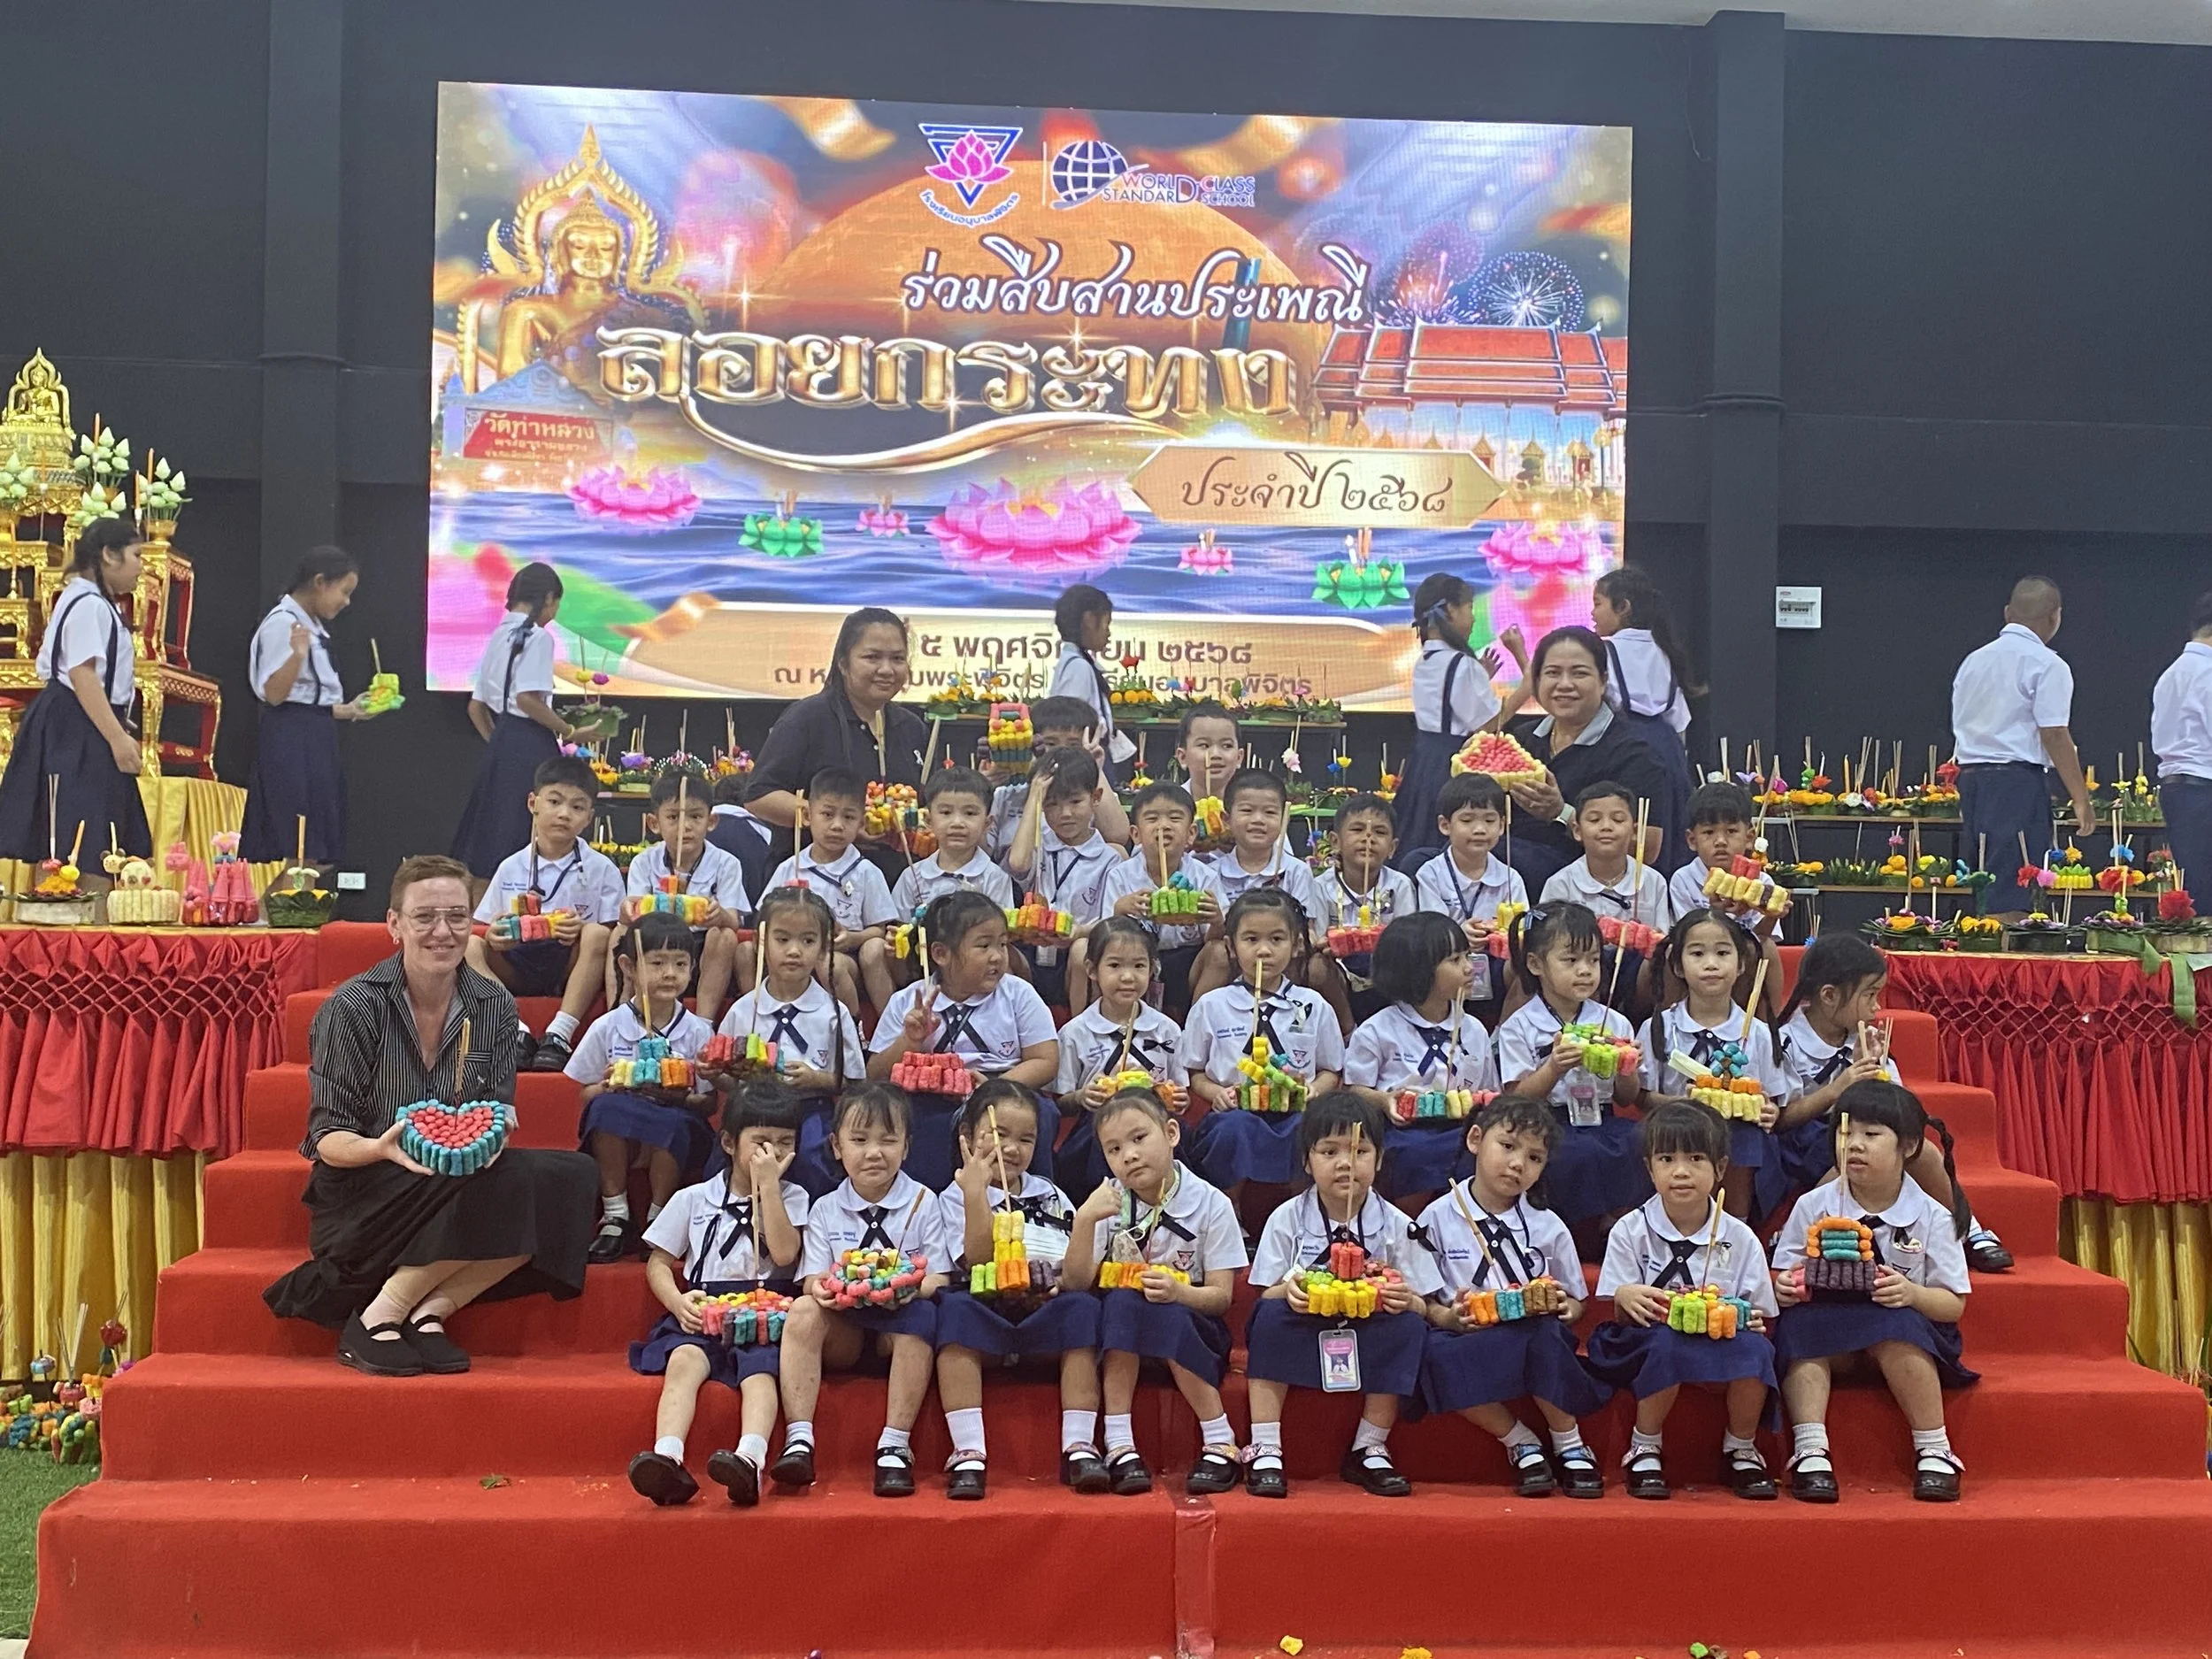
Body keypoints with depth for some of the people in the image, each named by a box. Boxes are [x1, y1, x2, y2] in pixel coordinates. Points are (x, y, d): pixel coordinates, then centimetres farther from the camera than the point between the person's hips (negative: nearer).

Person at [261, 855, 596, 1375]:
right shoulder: (353, 1007, -8)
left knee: (571, 1177, -23)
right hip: (361, 1205, -5)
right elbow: (327, 1139, -8)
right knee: (503, 1186, -31)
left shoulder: (494, 1006, 3)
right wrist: (381, 1148, -30)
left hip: (464, 1186, 5)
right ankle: (375, 1321, -16)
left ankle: (430, 1311, -17)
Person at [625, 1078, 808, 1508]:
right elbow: (658, 1264, 13)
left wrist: (768, 1184, -5)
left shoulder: (791, 1197, 13)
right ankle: (667, 1460, -50)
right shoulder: (694, 1199, 15)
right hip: (703, 1314, 1)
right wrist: (678, 1302, -8)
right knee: (685, 1359, -31)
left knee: (760, 1369, -32)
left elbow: (784, 1253, -5)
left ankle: (750, 1460, -56)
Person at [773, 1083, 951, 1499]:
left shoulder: (923, 1202, 3)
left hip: (900, 1319, -1)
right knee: (803, 1311, -29)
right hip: (844, 1333, 2)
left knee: (922, 1315, -34)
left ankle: (895, 1446, -33)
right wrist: (821, 1287, -21)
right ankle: (798, 1441, -32)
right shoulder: (825, 1211, 9)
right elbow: (813, 1279, 4)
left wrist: (915, 1286, -24)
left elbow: (940, 1278, -1)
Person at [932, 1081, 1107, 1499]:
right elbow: (980, 1259, -6)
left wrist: (1069, 1282, -7)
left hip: (1046, 1315, 2)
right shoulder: (958, 1195, 11)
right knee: (955, 1307, -34)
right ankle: (969, 1453, -35)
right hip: (986, 1311, -2)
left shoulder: (1050, 1195, 23)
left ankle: (1079, 1447, -29)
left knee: (1081, 1307, -28)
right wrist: (976, 1191, -12)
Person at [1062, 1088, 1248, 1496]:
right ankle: (1120, 1448, -31)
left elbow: (1221, 1295, -9)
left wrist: (1178, 1292, -30)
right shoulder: (1108, 1201, -5)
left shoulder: (1210, 1204, -9)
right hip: (1118, 1335, 2)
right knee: (1122, 1301, -30)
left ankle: (1221, 1445, -22)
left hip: (1192, 1332, -1)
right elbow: (1075, 1283, -12)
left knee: (1168, 1315, -33)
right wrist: (1084, 1221, -27)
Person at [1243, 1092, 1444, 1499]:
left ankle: (1369, 1450, -12)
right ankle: (1265, 1450, -24)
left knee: (1409, 1326, -27)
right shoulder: (1288, 1218, -3)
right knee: (1271, 1314, -29)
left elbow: (1422, 1306, -2)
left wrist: (1408, 1300, -26)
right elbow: (1266, 1296, -5)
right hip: (1302, 1335, -1)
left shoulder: (1396, 1224, -2)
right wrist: (1288, 1290, -28)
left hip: (1369, 1340, 1)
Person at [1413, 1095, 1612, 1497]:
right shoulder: (1438, 1219, 3)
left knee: (1546, 1333, -34)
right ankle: (1521, 1443, -12)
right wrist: (1446, 1317, -17)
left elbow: (1575, 1303, 15)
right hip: (1467, 1340, -1)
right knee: (1439, 1356, -35)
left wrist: (1565, 1308, -9)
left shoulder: (1548, 1227, 8)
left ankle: (1570, 1448, -10)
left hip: (1534, 1337, 1)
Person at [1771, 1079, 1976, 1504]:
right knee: (1798, 1324, -30)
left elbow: (1954, 1304, -2)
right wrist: (1782, 1288, -21)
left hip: (1903, 1330, -1)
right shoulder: (1813, 1207, 1)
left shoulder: (1932, 1218, -2)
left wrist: (1912, 1294, -24)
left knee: (1898, 1326, -35)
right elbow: (1782, 1277, 5)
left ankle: (1933, 1453, -22)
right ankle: (1810, 1452, -33)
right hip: (1825, 1329, 2)